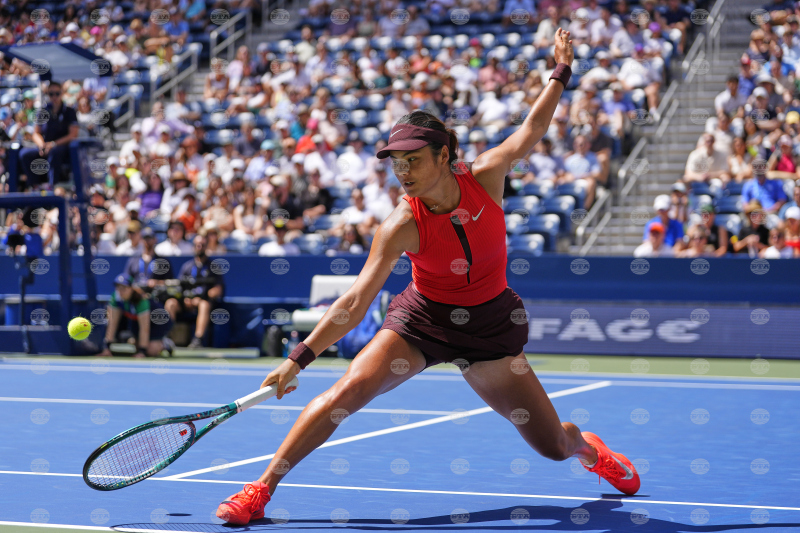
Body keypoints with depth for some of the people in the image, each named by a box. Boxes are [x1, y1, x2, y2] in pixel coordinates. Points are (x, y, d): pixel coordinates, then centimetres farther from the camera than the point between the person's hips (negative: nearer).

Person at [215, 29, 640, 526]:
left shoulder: (485, 176, -16)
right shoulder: (402, 225, -22)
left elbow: (532, 130, 4)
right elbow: (356, 302, -24)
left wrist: (562, 72, 9)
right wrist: (298, 360, -30)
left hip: (491, 325, 1)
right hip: (422, 319, -1)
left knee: (553, 445, 2)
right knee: (346, 392, -23)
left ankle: (588, 447, 42)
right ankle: (261, 489, -12)